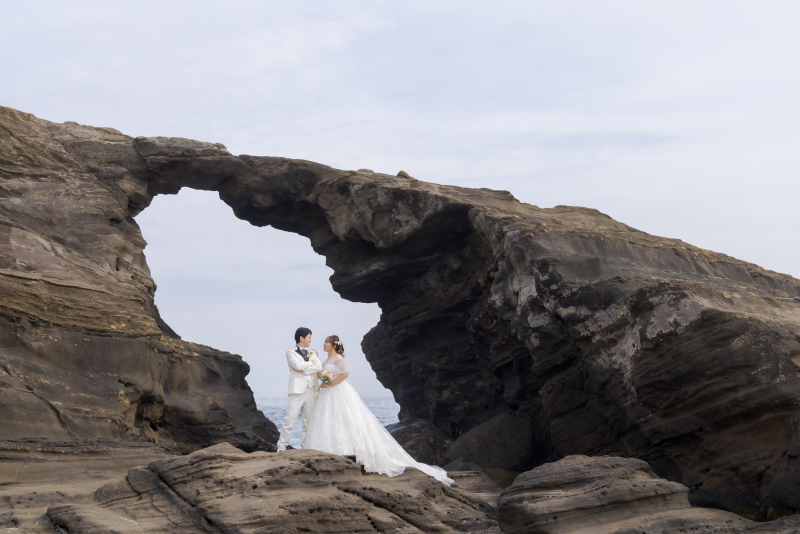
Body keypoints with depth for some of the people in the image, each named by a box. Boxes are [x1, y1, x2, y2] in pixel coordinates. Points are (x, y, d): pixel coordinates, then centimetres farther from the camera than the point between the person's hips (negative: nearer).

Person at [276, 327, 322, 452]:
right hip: (297, 389, -5)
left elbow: (319, 367, 2)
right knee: (289, 421, -10)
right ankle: (281, 448, -8)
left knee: (309, 422, 5)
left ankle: (306, 448, 8)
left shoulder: (312, 353, 19)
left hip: (311, 390, 5)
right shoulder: (290, 352, 6)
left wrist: (304, 371, -8)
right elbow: (297, 365, -13)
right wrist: (311, 363, 1)